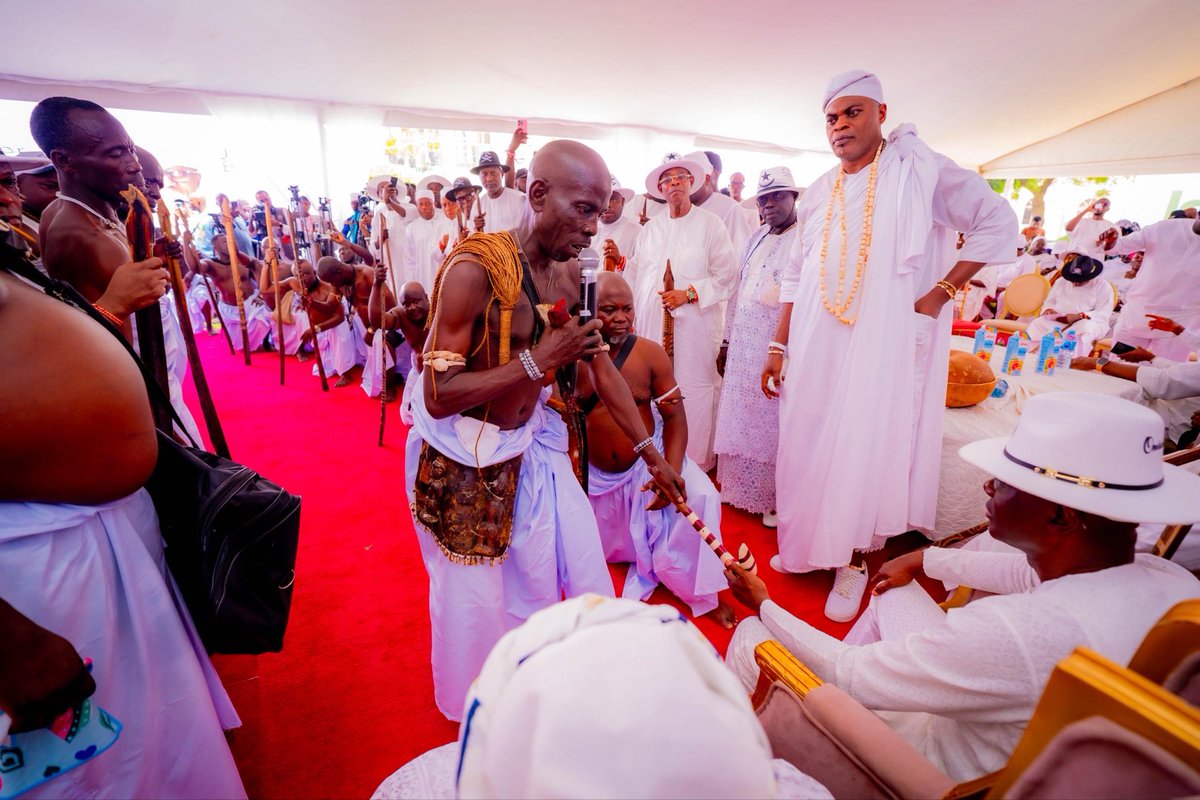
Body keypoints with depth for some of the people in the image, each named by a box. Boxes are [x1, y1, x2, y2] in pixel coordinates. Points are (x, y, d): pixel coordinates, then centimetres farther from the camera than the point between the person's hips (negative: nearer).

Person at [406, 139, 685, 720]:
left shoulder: (570, 274, -1)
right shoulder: (476, 268, -23)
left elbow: (602, 367, 5)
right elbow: (438, 395, -23)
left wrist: (651, 452, 6)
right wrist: (536, 360, -28)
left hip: (532, 445, 7)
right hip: (465, 459, -6)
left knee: (581, 567, 13)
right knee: (476, 597, 10)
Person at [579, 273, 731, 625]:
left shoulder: (651, 354, -13)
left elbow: (675, 415, -12)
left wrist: (672, 472, -23)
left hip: (647, 463, 0)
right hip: (594, 475, 1)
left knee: (698, 497, -24)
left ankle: (702, 592, -3)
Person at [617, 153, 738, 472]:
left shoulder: (710, 224, 2)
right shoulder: (650, 228, 17)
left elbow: (727, 275, -5)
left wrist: (688, 294, -14)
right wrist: (621, 260, 1)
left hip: (695, 325, -4)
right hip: (652, 324, 4)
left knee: (694, 389, -2)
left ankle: (696, 463, 12)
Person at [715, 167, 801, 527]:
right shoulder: (756, 239, 16)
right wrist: (727, 341, 16)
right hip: (744, 346, 7)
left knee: (774, 422, 1)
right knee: (742, 417, 12)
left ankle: (777, 498, 17)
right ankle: (742, 487, 27)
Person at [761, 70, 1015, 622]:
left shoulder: (919, 170, -1)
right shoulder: (819, 193, 12)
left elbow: (997, 221, 1)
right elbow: (796, 276, 12)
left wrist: (940, 293, -8)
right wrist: (778, 346, 8)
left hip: (882, 345, -4)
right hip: (815, 346, 5)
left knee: (864, 447, -1)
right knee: (807, 442, 9)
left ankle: (852, 562, 16)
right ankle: (807, 545, 27)